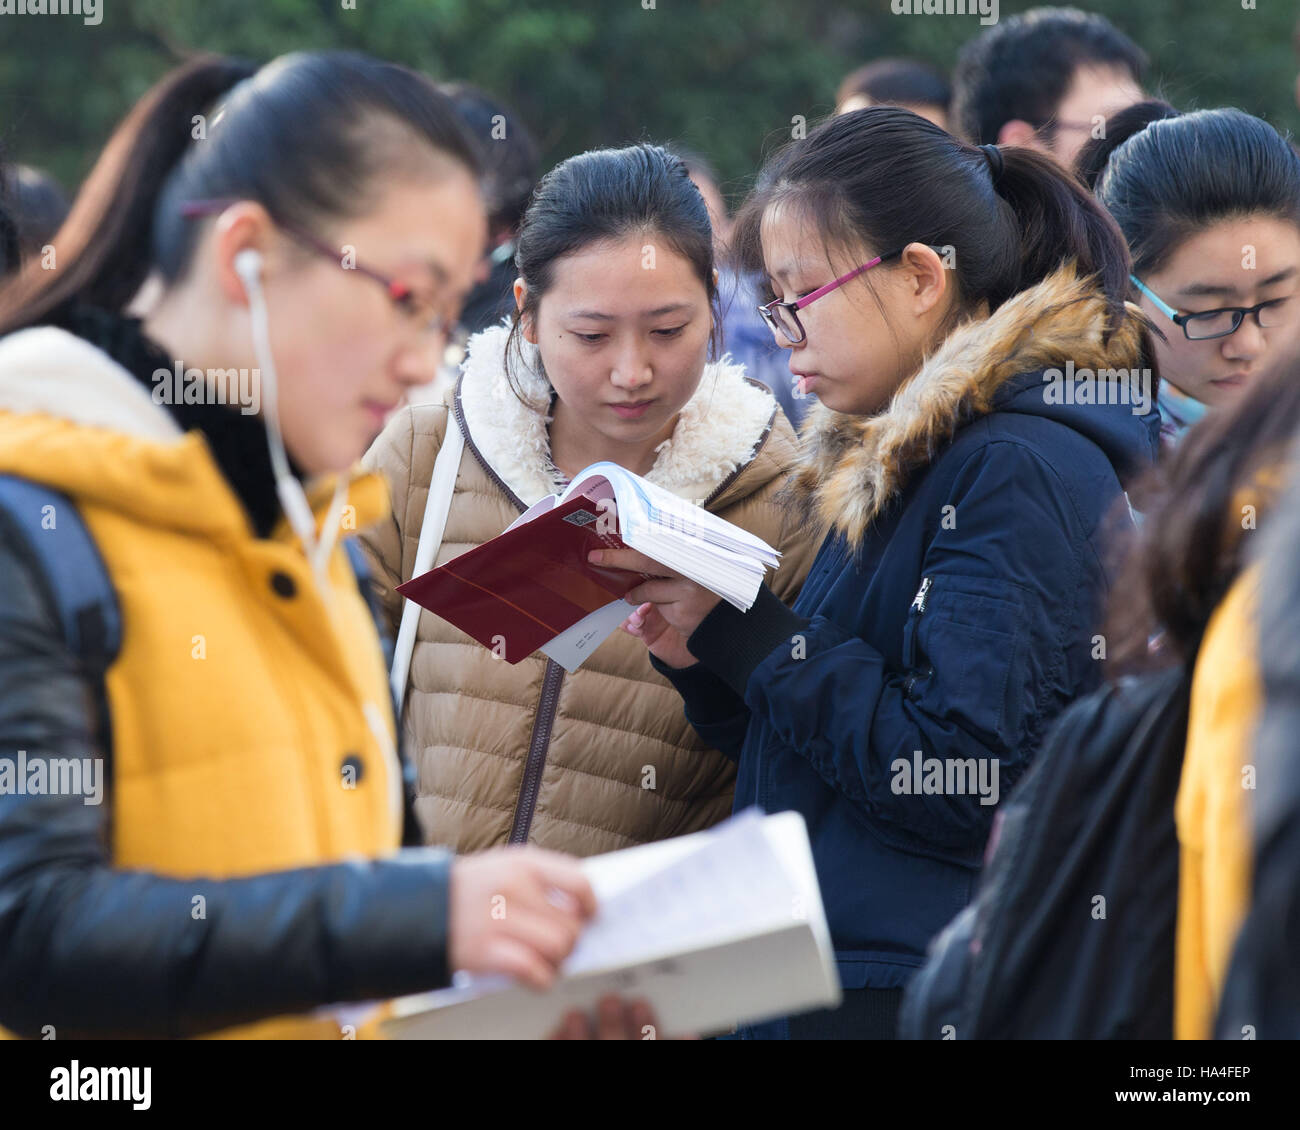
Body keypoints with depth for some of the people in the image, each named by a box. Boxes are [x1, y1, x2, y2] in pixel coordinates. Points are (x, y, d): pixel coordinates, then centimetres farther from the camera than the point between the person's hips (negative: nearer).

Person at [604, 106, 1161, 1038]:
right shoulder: (887, 459, 14)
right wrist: (703, 659, 1)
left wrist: (744, 629, -15)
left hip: (922, 997, -9)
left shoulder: (1027, 471, -15)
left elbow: (964, 780, -22)